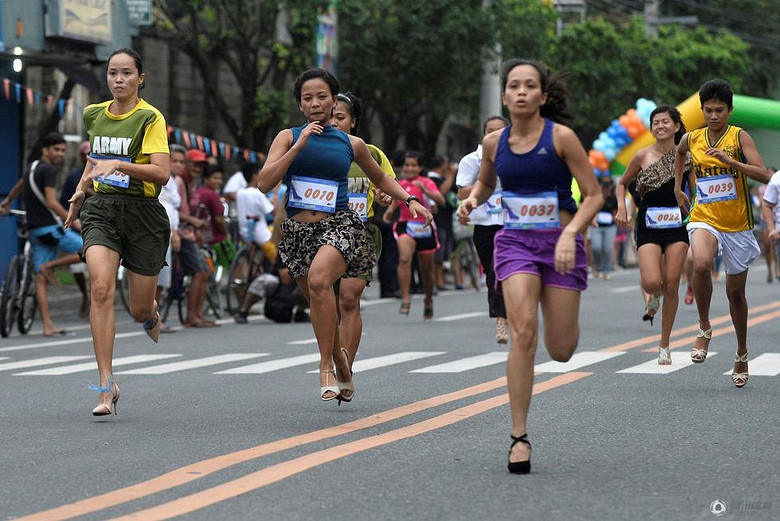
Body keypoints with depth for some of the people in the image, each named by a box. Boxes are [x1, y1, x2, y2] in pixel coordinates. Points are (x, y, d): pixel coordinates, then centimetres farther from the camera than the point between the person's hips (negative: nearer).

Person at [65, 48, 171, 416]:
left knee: (139, 310, 4)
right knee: (101, 287, -22)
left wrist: (119, 165, -29)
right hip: (100, 209, 3)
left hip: (142, 211, -3)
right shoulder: (93, 114, 9)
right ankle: (107, 386, -20)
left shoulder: (150, 118, -8)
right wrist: (81, 189, 22)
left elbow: (162, 173, -19)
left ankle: (151, 313, 47)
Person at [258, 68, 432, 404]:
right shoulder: (288, 137, 5)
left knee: (319, 278, -33)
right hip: (297, 232, 2)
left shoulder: (352, 144, 8)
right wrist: (299, 145, -13)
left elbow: (379, 178, 26)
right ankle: (343, 373, 35)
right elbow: (265, 183, -9)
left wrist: (409, 200, 12)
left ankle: (326, 367, -26)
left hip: (339, 226, -2)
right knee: (322, 310, 11)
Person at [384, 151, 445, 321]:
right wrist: (390, 210, 3)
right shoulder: (400, 184, 5)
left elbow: (441, 201, -20)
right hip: (406, 226, 1)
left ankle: (428, 302, 32)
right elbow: (395, 200, 24)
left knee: (426, 269, 10)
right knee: (404, 258, -26)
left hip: (425, 228, -1)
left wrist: (424, 189, -33)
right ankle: (405, 299, -26)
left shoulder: (427, 183, -5)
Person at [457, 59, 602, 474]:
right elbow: (485, 181, 25)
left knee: (561, 351, 0)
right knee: (524, 332, -19)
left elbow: (593, 195, -6)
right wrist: (473, 199, 2)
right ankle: (519, 437, -14)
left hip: (560, 244, -1)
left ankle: (567, 317, 40)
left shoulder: (561, 137, -8)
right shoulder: (494, 143, 3)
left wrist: (570, 234, -22)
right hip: (515, 242, 2)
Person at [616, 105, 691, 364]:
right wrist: (621, 207, -3)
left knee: (671, 286, -1)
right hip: (648, 226, -1)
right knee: (651, 282, -19)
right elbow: (622, 183, 14)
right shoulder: (643, 156, 0)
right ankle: (654, 297, 21)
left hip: (677, 226, 1)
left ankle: (664, 346, 13)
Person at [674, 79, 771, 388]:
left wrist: (730, 161, -27)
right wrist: (678, 188, 23)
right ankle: (704, 328, -12)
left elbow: (764, 176, -17)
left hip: (737, 224, -1)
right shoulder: (691, 139, 4)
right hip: (703, 219, 1)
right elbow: (680, 153, 30)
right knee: (701, 264, -33)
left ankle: (742, 353, 31)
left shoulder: (739, 137, -6)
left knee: (735, 292, 10)